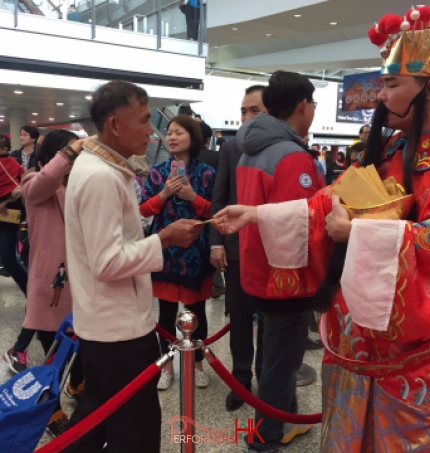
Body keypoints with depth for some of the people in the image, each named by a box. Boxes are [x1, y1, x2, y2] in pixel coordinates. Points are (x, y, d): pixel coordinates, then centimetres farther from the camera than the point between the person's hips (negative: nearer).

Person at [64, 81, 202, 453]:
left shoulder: (98, 166, 10)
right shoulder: (101, 176, -24)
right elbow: (109, 262, -26)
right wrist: (165, 238, -18)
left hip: (105, 321, 10)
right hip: (119, 325, -10)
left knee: (97, 413, 24)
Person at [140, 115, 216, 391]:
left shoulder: (206, 173, -2)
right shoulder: (158, 172, 4)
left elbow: (215, 212, -4)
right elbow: (144, 210, 1)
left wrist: (193, 197, -17)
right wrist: (164, 194, -14)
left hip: (197, 251, -1)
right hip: (165, 250, 2)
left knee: (197, 310, 10)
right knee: (166, 311, 10)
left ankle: (198, 363, 29)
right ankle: (167, 365, 27)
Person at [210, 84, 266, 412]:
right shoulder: (231, 148, 4)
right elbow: (219, 197, 4)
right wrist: (216, 242, -2)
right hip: (236, 247, 2)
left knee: (269, 319, 13)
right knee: (239, 317, 12)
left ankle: (266, 379, 31)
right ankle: (241, 378, 29)